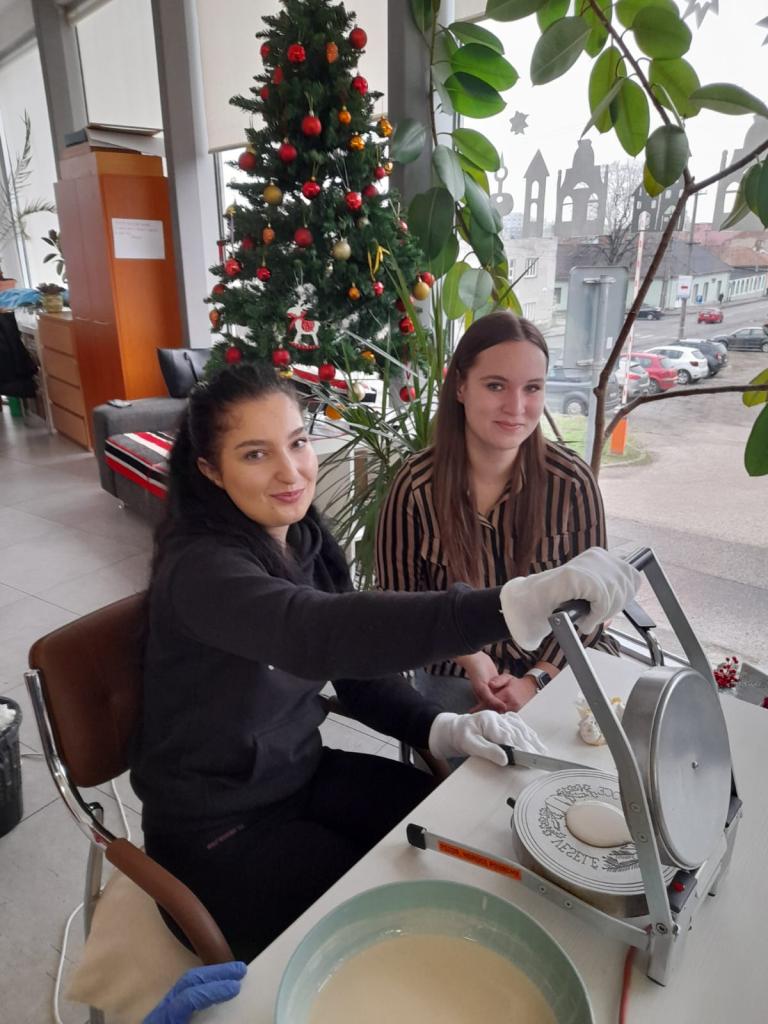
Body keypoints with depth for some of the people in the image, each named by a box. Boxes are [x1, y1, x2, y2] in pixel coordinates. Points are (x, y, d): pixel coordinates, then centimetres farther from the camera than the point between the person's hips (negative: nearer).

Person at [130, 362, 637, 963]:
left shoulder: (304, 538, -5)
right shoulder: (200, 568, -29)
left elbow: (355, 662, 0)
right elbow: (322, 634, -49)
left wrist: (441, 729, -18)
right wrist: (518, 603, -59)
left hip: (305, 775, 6)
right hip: (218, 828, -6)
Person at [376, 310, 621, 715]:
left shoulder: (572, 481, -10)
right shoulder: (416, 486, -14)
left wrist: (536, 680, -12)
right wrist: (468, 658, -16)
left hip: (557, 669, 3)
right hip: (457, 677, -2)